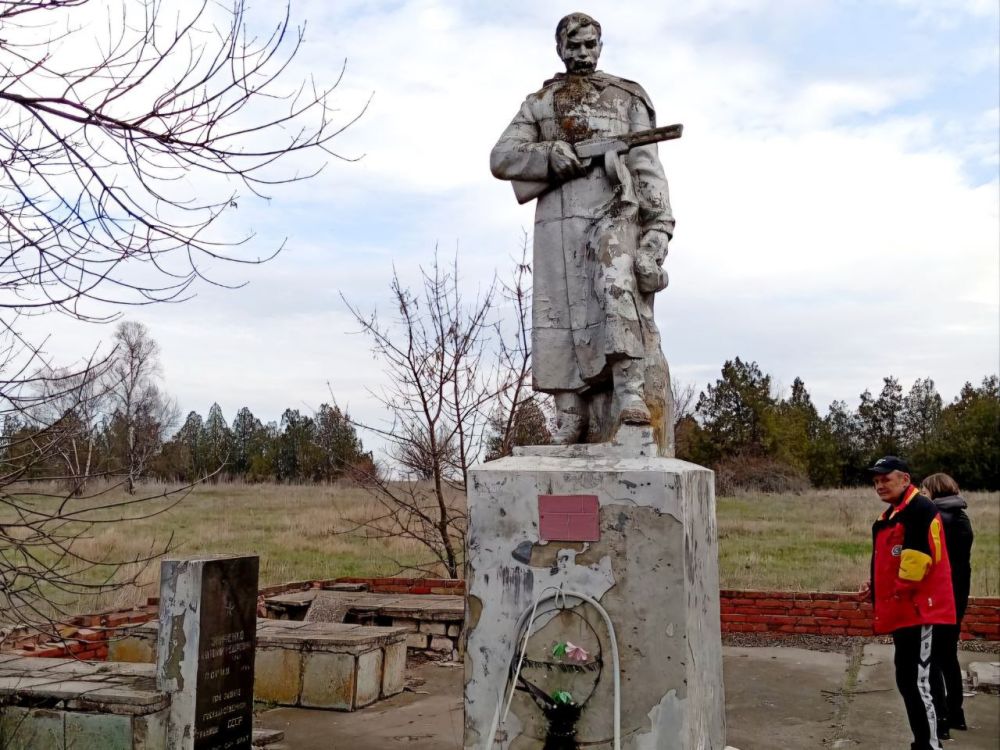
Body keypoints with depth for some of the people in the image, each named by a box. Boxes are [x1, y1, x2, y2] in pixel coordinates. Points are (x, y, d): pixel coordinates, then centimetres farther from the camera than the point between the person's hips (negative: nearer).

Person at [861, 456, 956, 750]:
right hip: (901, 610, 10)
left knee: (914, 680, -12)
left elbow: (919, 555, -23)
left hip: (918, 608, -10)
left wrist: (900, 591, -15)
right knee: (909, 679, 15)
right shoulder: (888, 517, 19)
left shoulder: (921, 509, -13)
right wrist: (875, 585, 13)